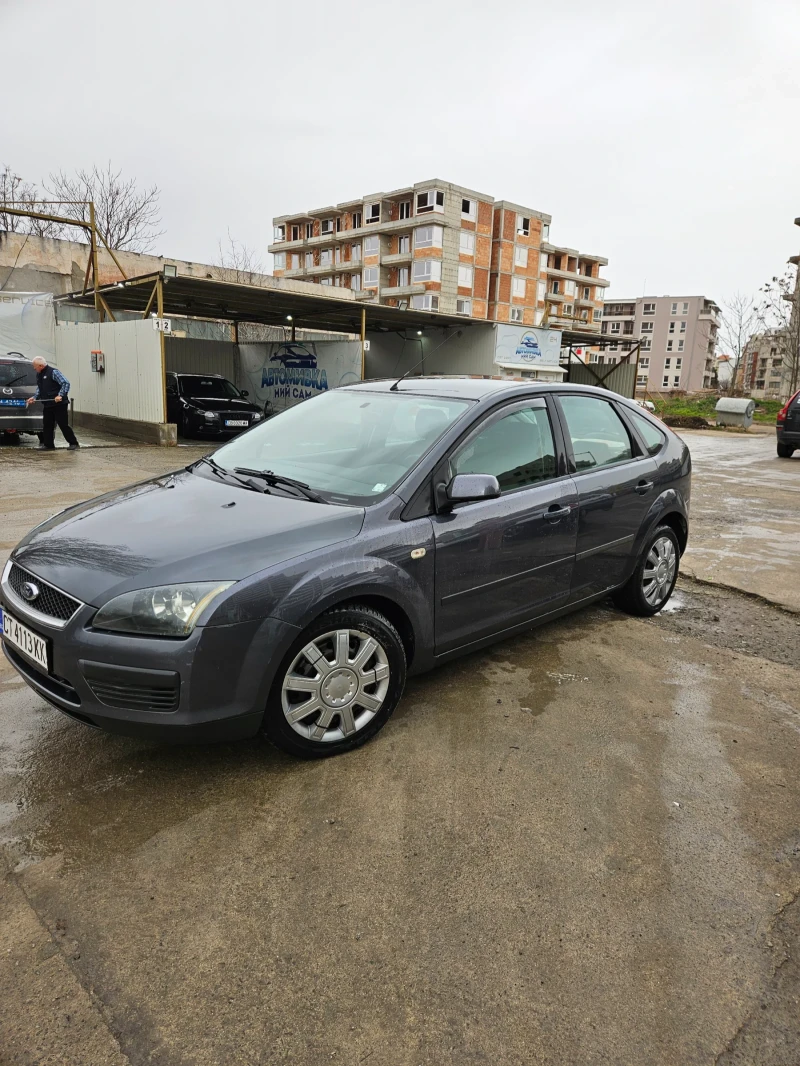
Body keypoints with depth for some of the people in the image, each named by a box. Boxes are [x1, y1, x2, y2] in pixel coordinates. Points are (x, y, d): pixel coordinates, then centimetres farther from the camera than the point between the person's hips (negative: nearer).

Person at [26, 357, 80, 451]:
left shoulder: (53, 372, -11)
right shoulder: (38, 375, 14)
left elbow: (66, 383, -17)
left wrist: (60, 395, -26)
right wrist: (34, 397, 8)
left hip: (59, 404, -8)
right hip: (47, 405, 8)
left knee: (63, 424, -7)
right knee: (47, 425, 8)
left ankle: (73, 443, 2)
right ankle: (48, 445, 16)